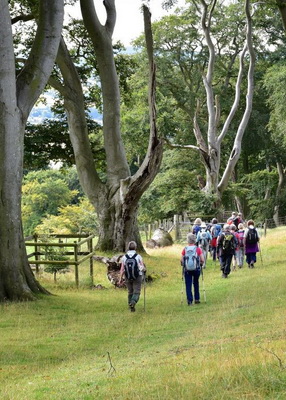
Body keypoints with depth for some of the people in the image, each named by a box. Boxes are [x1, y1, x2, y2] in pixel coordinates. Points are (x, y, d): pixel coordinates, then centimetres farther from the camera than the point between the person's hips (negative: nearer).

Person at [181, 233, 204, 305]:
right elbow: (202, 260, -7)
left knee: (188, 285, 4)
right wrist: (200, 264, 14)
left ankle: (189, 300, -3)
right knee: (196, 284, 19)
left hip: (187, 270, -1)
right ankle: (197, 299, 21)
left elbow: (181, 260, -5)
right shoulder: (198, 249, -4)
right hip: (196, 269, 1)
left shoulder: (184, 249, -4)